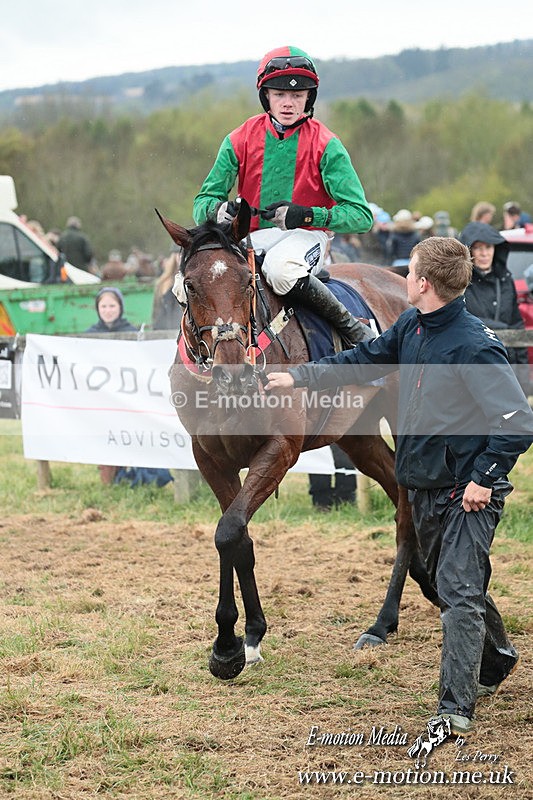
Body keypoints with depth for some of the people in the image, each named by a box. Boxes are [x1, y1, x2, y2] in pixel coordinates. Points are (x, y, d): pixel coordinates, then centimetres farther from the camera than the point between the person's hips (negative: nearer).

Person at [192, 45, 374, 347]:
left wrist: (305, 215, -25)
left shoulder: (325, 144, -4)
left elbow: (361, 215, -9)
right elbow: (202, 203, 4)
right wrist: (219, 210, -22)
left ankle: (350, 325, -19)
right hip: (253, 237, 3)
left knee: (281, 269, -39)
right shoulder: (241, 140, 3)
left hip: (305, 236, -3)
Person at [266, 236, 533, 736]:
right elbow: (363, 361, 19)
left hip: (468, 492, -9)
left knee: (459, 591, -13)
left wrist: (485, 478, -22)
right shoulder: (412, 327, 3)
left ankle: (456, 709, -12)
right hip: (424, 485, 9)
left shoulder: (474, 347, -23)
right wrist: (299, 377, 18)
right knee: (449, 586, 22)